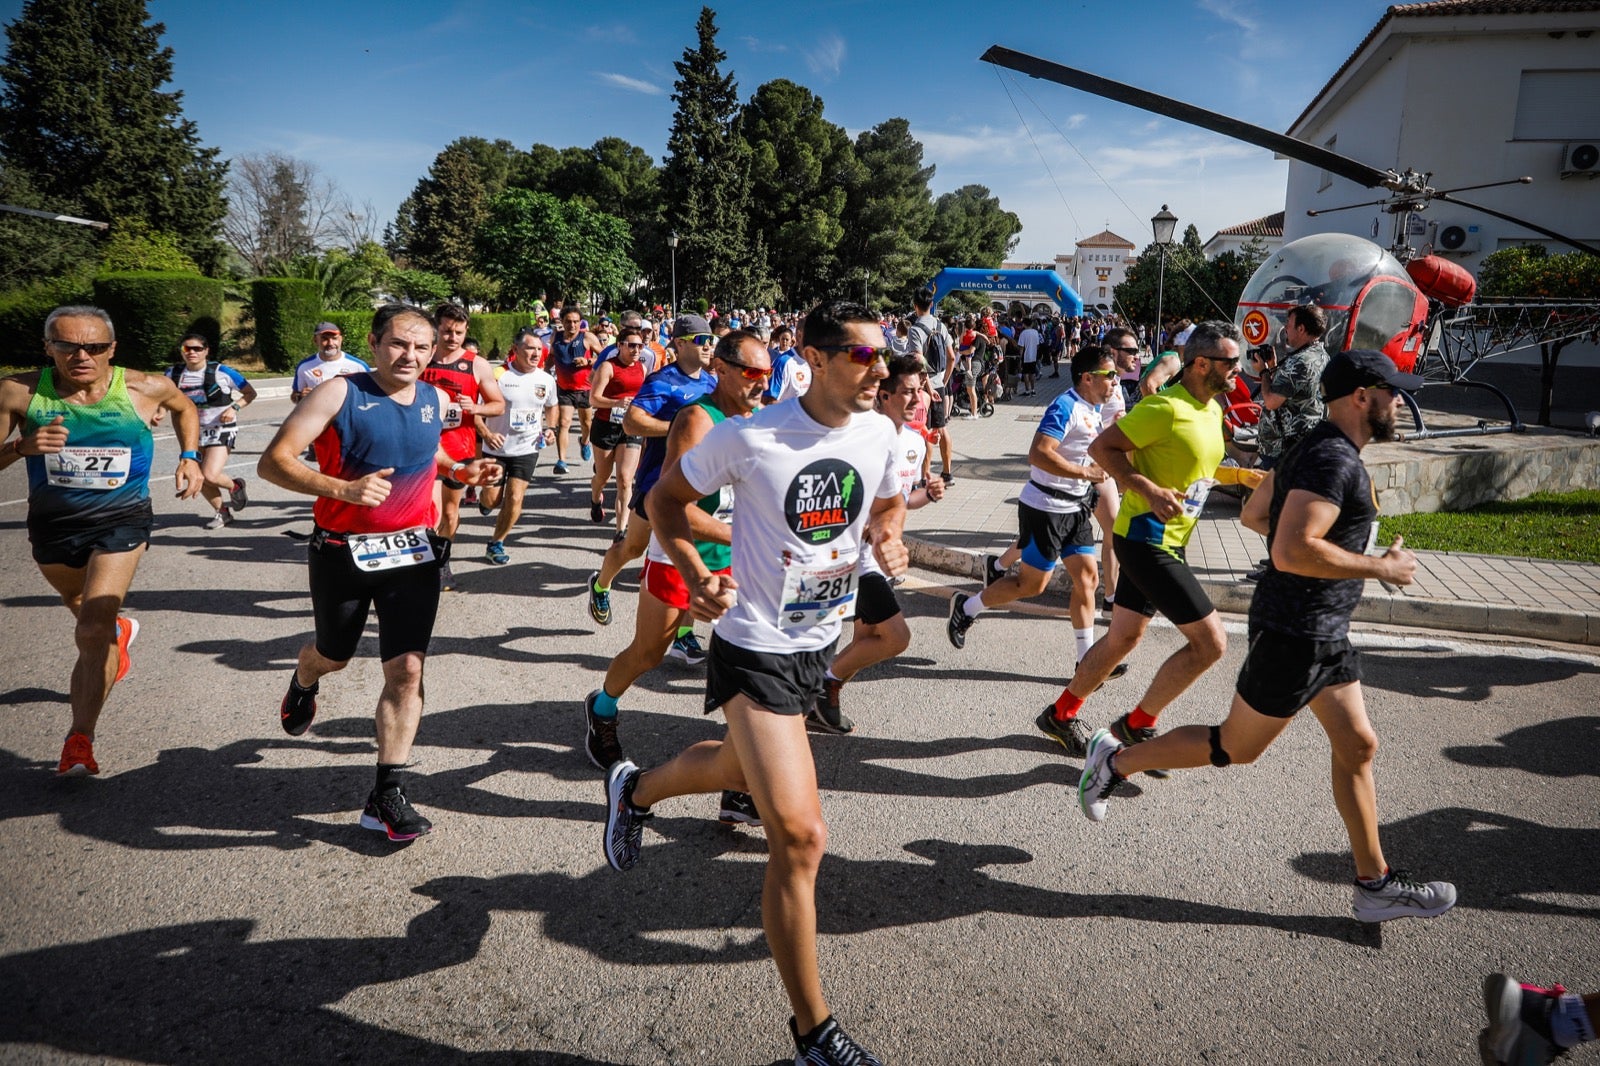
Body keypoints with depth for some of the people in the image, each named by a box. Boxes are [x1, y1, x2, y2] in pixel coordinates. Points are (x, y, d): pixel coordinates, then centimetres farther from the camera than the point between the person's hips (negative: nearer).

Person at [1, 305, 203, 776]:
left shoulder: (144, 388, -12)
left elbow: (184, 407, 12)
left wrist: (190, 457, 2)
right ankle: (119, 631, 63)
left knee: (92, 632, -16)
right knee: (83, 611, 28)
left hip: (121, 522, -3)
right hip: (51, 522, 3)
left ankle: (79, 740, -8)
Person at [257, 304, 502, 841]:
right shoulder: (341, 394, -13)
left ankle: (386, 795, 3)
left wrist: (461, 470, 7)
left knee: (406, 669, -6)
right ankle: (302, 685, 59)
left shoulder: (437, 400, 2)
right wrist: (344, 488, -33)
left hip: (413, 553, 3)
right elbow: (272, 461, -19)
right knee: (333, 655, 20)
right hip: (343, 552, -2)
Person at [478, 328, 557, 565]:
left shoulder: (546, 380, -1)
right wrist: (486, 433, -23)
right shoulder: (498, 375, -14)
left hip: (527, 449, 2)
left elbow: (550, 407, 19)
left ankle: (496, 544, 12)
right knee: (491, 500, 5)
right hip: (497, 448, -2)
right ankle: (485, 498, 45)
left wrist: (550, 428, 2)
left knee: (514, 498, -6)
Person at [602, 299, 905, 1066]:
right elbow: (667, 498, -6)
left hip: (820, 640, 7)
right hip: (755, 648, -7)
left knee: (740, 767, 29)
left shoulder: (879, 432, -3)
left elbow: (888, 500, 17)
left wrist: (888, 538, -6)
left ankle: (634, 791, 62)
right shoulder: (749, 437, -19)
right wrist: (694, 575, -21)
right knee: (799, 835, -13)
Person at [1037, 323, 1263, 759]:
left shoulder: (1212, 411, 11)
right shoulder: (1166, 408, -19)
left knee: (1124, 636, 17)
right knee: (1210, 641, -8)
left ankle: (1061, 714, 32)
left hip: (1167, 542, 10)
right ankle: (1137, 724, 8)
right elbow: (1102, 447, -19)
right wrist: (1149, 491, -27)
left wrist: (1240, 475, 8)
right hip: (1147, 540, -10)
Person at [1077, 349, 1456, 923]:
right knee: (1235, 747, 4)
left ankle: (1375, 885, 23)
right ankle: (1116, 760, 18)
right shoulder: (1334, 461, -21)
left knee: (1357, 747, 13)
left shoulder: (1321, 451, 11)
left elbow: (1254, 514, 19)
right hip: (1295, 634, -10)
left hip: (1323, 634, 10)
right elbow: (1292, 552, -32)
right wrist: (1380, 567, -20)